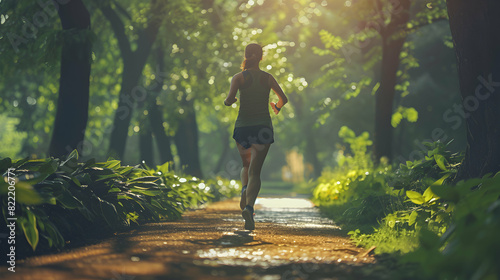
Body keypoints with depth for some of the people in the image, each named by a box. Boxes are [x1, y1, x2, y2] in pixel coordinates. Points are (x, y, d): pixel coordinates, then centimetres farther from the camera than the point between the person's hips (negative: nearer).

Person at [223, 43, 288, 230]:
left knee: (246, 166, 24)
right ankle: (249, 206, -28)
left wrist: (227, 102, 9)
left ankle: (245, 189, -7)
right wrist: (277, 107, 31)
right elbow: (283, 99, 9)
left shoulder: (239, 78, -2)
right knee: (255, 171, -6)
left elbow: (230, 99, -15)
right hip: (263, 127, 0)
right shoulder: (267, 78, 3)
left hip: (243, 126, 1)